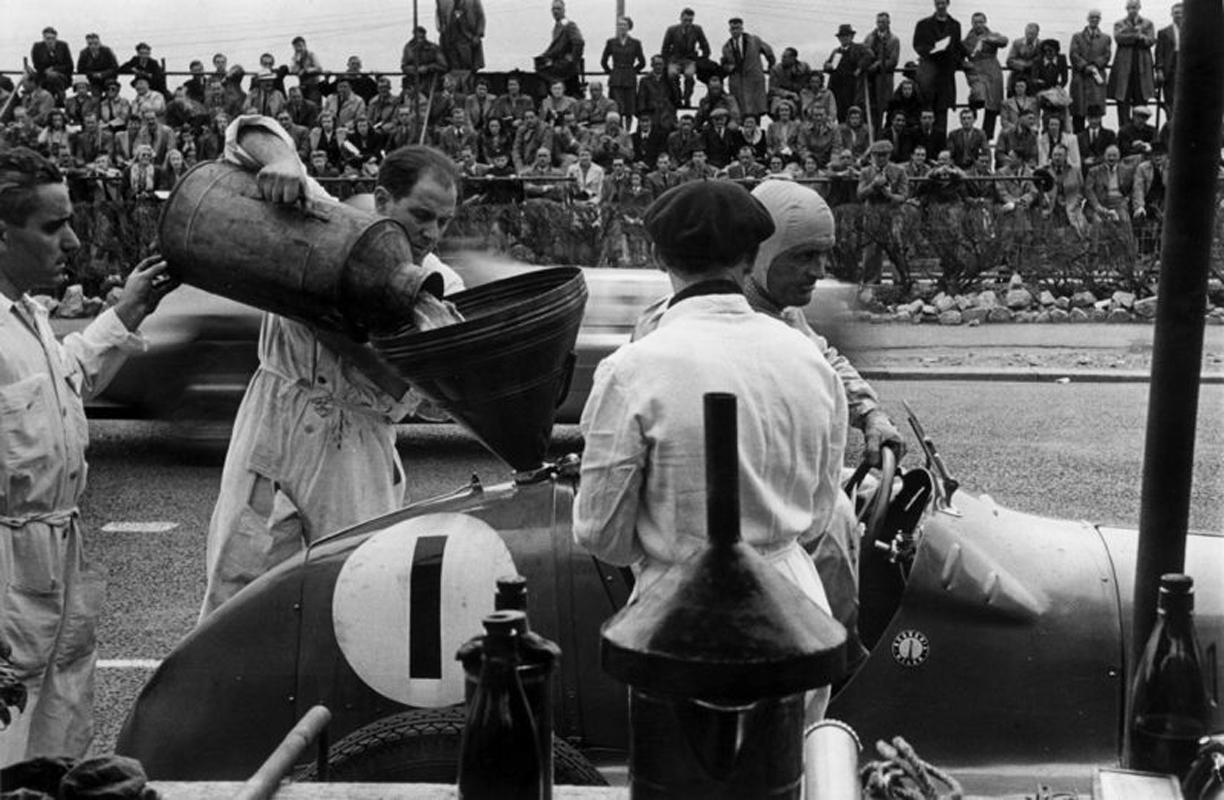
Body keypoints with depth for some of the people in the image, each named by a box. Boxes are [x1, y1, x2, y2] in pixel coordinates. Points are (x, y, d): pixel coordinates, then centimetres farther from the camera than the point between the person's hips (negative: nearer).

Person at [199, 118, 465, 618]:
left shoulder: (440, 292, 0)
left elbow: (397, 394, -11)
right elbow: (246, 134, 1)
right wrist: (280, 160, -24)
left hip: (357, 456, 1)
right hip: (270, 433, 0)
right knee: (235, 592, 2)